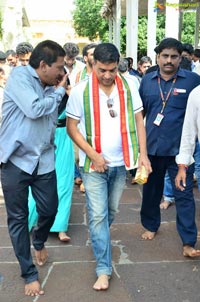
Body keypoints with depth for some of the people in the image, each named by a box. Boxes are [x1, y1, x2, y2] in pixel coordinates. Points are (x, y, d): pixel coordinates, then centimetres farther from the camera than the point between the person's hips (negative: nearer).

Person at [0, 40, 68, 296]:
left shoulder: (49, 87, 9)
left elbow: (53, 118, 11)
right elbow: (34, 110, -22)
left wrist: (60, 91, 3)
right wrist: (59, 91, -10)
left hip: (43, 160, 6)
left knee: (50, 210, 11)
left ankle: (39, 242, 45)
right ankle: (29, 273, 19)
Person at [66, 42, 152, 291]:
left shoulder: (128, 88, -3)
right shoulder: (80, 91, -10)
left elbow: (138, 121, 3)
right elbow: (71, 127, -7)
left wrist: (143, 154, -6)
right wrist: (93, 154, -15)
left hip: (120, 163, 3)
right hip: (93, 164, -3)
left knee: (111, 211, 18)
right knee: (98, 215, -2)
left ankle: (99, 241, 45)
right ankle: (103, 268, 7)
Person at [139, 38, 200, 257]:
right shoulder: (147, 81, 6)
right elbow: (139, 112, 13)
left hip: (180, 148, -3)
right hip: (152, 146, 3)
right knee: (151, 190, 18)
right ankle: (150, 225, 38)